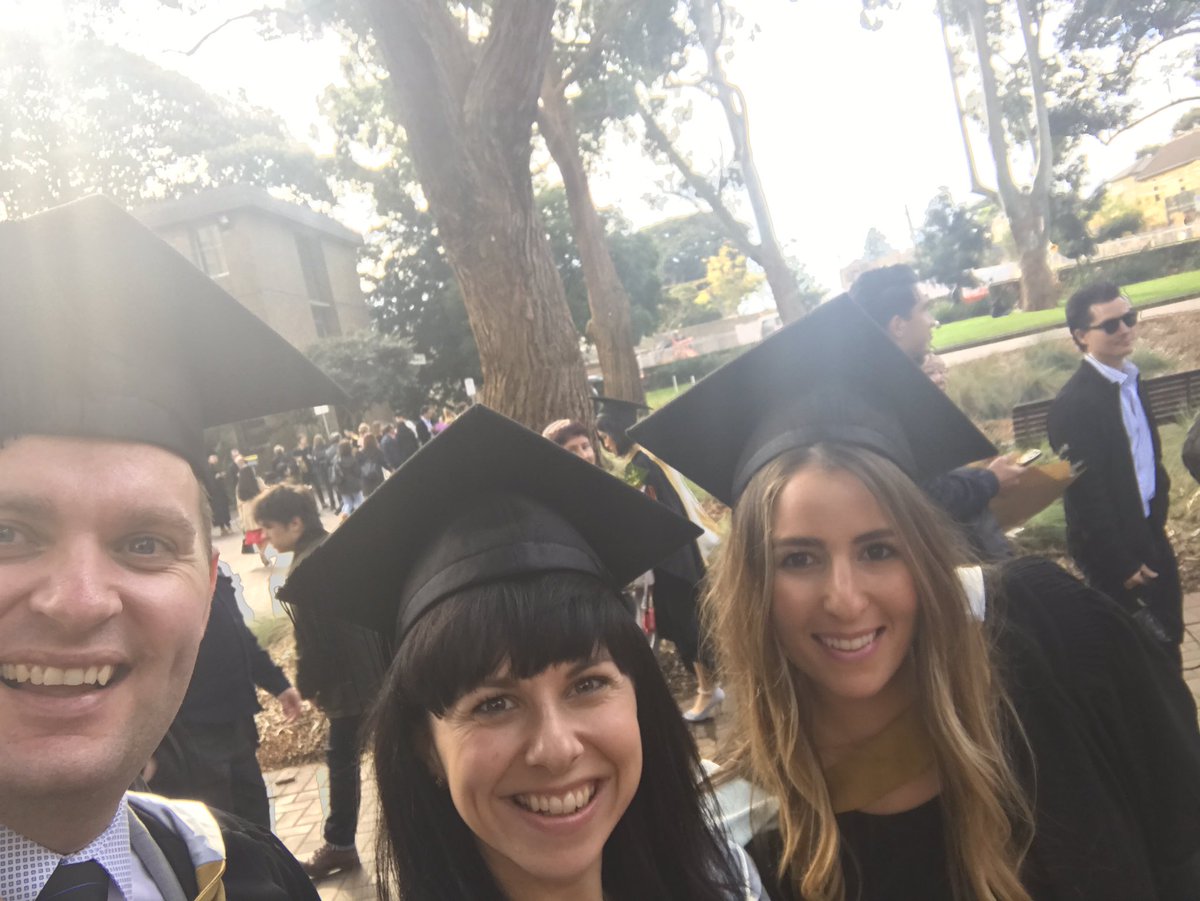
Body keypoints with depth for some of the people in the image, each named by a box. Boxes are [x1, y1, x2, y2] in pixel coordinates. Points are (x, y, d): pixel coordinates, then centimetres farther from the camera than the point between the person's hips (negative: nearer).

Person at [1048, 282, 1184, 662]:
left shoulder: (1129, 379, 5)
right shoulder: (1073, 404, -23)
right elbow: (1086, 494, -21)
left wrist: (1156, 522, 11)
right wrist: (1121, 563, -15)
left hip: (1149, 533, 8)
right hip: (1114, 548, -8)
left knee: (1168, 641, 20)